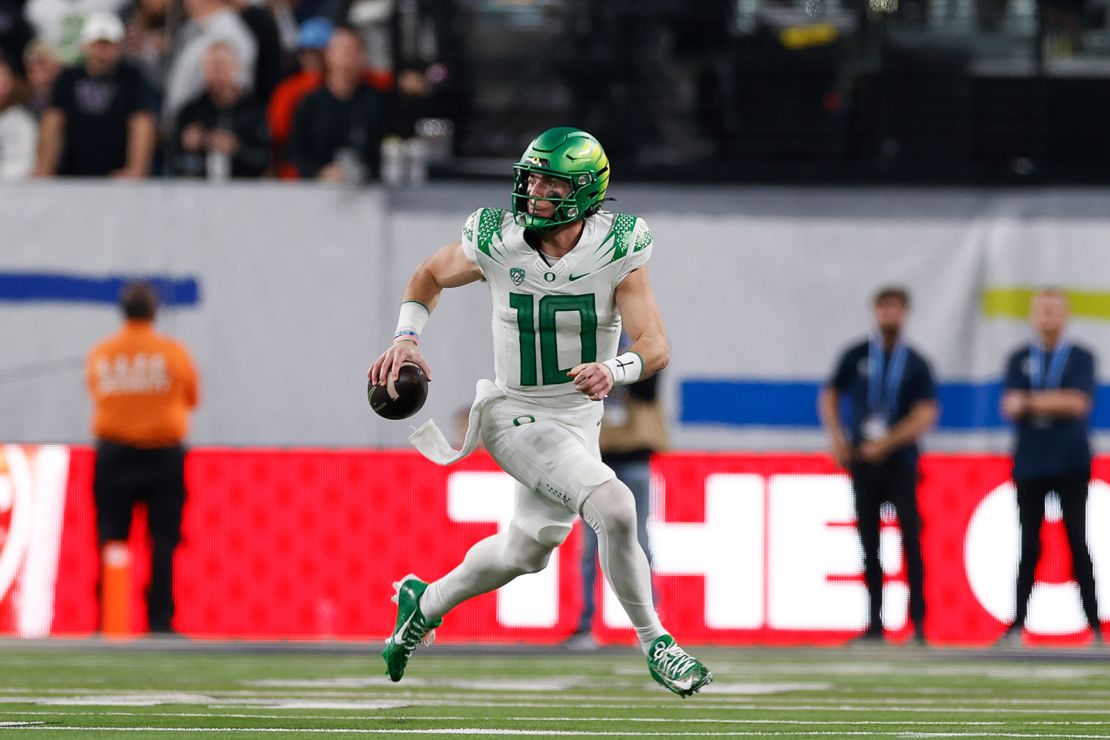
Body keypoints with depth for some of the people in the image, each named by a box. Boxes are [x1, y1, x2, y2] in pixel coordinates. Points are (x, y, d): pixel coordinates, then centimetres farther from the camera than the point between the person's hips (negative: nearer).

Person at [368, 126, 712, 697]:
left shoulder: (618, 252, -15)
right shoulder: (497, 243, -14)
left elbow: (655, 347, -22)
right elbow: (430, 276, 7)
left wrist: (614, 370, -43)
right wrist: (406, 339, -8)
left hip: (580, 414, 4)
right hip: (516, 413, -3)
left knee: (525, 552, 20)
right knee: (614, 509, -24)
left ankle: (424, 603, 45)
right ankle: (654, 643, -10)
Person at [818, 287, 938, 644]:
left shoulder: (916, 365, 1)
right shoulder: (855, 357, 6)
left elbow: (926, 416, -7)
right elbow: (829, 396, 15)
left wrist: (886, 443, -14)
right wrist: (836, 437, 0)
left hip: (900, 462, -2)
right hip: (862, 463, 2)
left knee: (910, 538, -10)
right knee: (868, 541, 3)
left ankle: (918, 621, -11)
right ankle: (875, 622, 6)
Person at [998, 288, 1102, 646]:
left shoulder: (1081, 358, 3)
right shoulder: (1019, 359, 9)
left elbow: (1080, 403, -10)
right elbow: (1010, 407, -2)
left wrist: (1031, 402, -9)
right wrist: (1058, 403, -15)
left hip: (1069, 465, -1)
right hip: (1030, 464, 1)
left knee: (1078, 546, -1)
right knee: (1029, 548, 3)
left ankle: (1095, 625, -1)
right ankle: (1018, 624, 5)